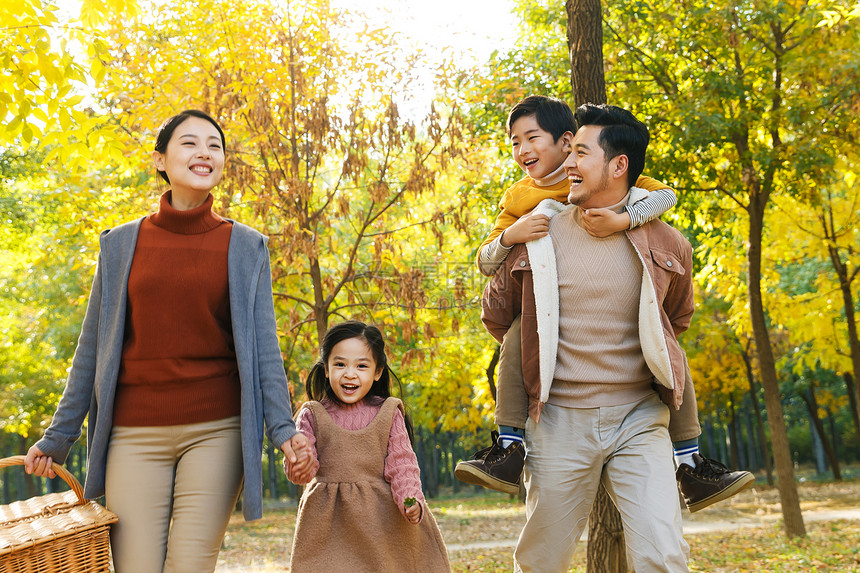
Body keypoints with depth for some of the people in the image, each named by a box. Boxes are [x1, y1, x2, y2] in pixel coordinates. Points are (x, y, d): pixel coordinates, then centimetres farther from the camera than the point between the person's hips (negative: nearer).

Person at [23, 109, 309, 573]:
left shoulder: (245, 247, 6)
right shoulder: (121, 245, 8)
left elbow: (263, 346, 3)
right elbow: (92, 349, 11)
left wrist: (282, 428, -8)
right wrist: (58, 438, 10)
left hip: (216, 430, -1)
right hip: (136, 434, 1)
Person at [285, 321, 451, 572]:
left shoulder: (388, 413, 2)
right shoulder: (312, 415, 3)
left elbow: (401, 463, -1)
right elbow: (306, 463, -2)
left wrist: (411, 501, -17)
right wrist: (298, 467, -26)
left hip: (380, 516, 0)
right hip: (327, 520, 0)